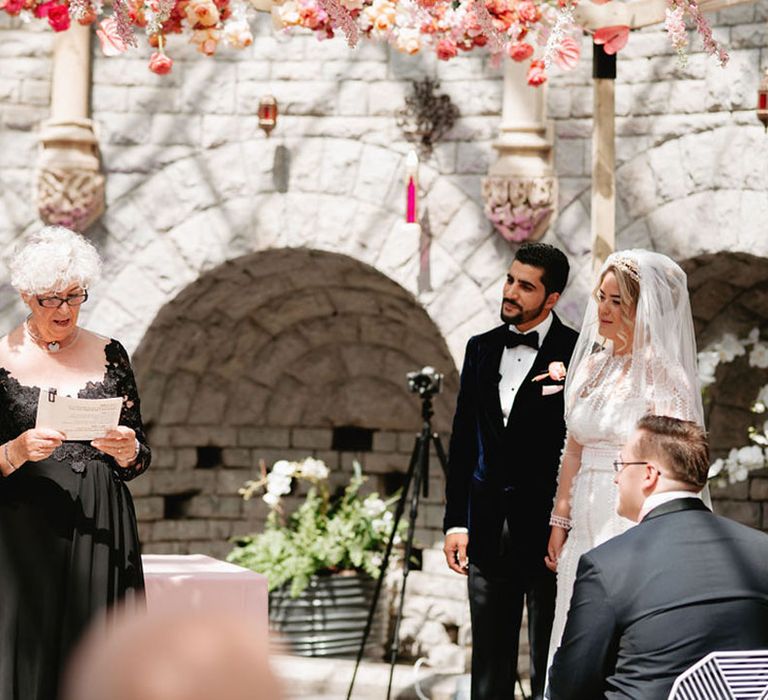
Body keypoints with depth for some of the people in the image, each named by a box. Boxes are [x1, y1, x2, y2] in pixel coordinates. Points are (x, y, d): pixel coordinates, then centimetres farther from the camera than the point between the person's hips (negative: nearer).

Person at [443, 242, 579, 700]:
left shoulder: (576, 354, -6)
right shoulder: (482, 349, 11)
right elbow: (463, 441, 13)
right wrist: (456, 521, 8)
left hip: (549, 528, -5)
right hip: (489, 531, 5)